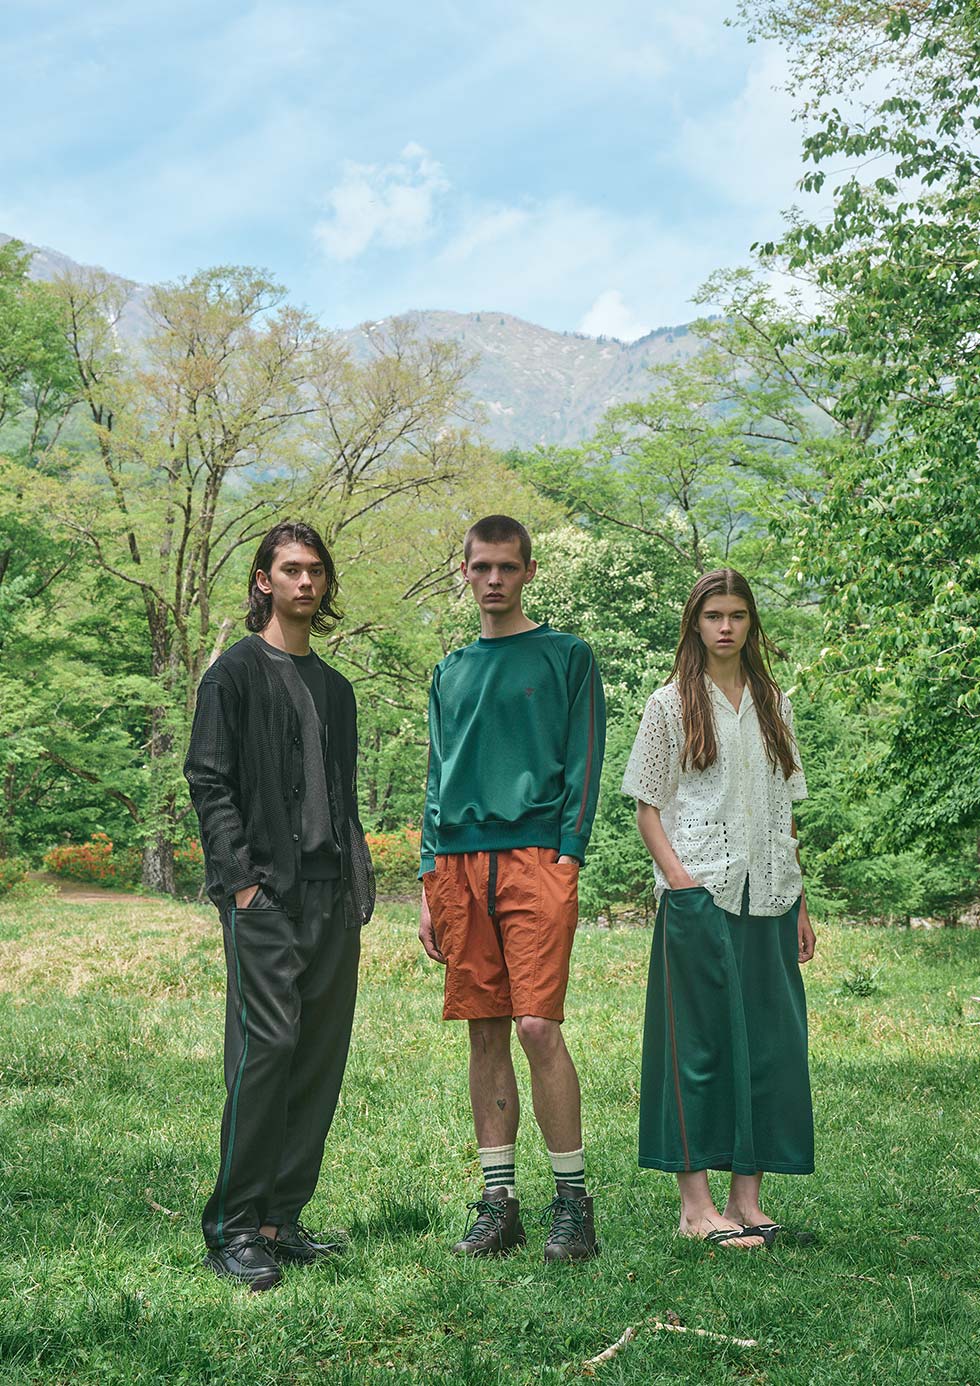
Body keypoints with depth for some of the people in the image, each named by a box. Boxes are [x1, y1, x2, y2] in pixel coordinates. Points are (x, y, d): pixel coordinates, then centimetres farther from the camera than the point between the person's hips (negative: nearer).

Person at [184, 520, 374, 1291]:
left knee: (322, 1055, 6)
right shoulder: (238, 672, 1)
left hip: (333, 902, 7)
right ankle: (233, 1228, -5)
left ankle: (282, 1219, 14)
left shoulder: (336, 688, 21)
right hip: (266, 896, -7)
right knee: (267, 1045, -13)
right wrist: (240, 879, -14)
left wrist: (360, 887, 11)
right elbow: (209, 782, -6)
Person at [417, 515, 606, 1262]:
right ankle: (499, 1202, 12)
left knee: (538, 1026, -12)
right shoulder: (451, 672, 19)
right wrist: (431, 884, 11)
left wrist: (567, 860, -10)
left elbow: (584, 766, 1)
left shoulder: (567, 656, 6)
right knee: (486, 1033, 5)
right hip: (461, 865, 5)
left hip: (535, 857, -4)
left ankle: (573, 1201, -1)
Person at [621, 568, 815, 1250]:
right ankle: (696, 1203, 1)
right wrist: (677, 877, -14)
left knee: (770, 1038, 3)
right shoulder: (672, 703, 3)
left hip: (768, 895, 5)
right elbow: (648, 806, 0)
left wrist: (800, 900, 12)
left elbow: (785, 809, 17)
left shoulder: (774, 702, 15)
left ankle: (747, 1197, 11)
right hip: (700, 893, -4)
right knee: (700, 1038, -4)